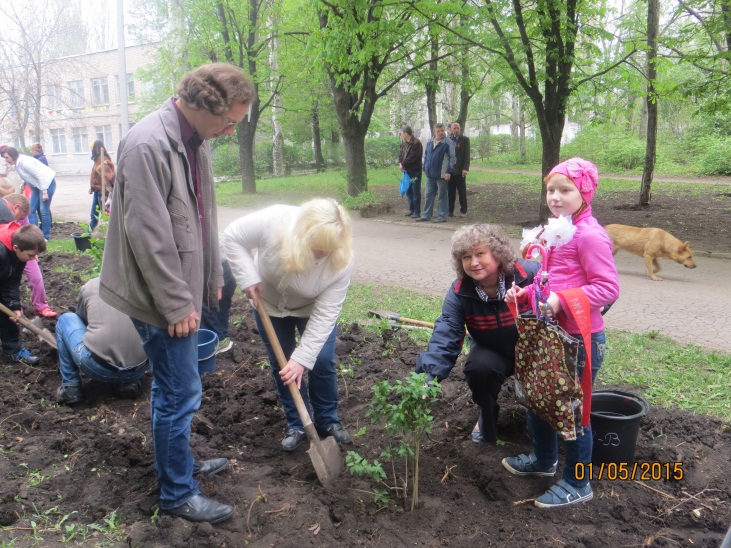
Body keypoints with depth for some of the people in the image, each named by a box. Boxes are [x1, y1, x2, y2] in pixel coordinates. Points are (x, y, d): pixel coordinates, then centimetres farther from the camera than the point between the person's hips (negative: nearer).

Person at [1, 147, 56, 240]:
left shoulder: (25, 162, -22)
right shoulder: (17, 163, 5)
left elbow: (40, 175, -24)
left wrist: (44, 192, -23)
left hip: (47, 182, -10)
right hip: (38, 184, 10)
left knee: (44, 210, -7)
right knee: (31, 209, 5)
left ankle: (45, 236, 2)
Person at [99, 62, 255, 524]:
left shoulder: (196, 141, 6)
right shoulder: (148, 145, -22)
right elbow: (149, 235, -23)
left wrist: (211, 278, 15)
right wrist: (176, 304, -18)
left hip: (184, 290, 9)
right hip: (162, 296, -9)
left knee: (175, 388, 22)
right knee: (181, 393, 1)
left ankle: (179, 461, 40)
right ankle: (178, 494, 18)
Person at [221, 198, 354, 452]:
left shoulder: (342, 260, -34)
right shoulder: (274, 221, -37)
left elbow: (325, 314, -30)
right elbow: (232, 237, -21)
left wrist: (302, 359, -32)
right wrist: (249, 278, -29)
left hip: (311, 307, 0)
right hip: (269, 303, 1)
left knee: (322, 362, -5)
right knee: (281, 365, 5)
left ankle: (327, 421, 19)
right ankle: (296, 424, 22)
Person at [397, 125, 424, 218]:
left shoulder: (416, 143, -16)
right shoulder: (404, 143, 10)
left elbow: (412, 157, -21)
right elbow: (401, 154, 12)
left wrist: (403, 164, -14)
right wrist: (400, 163, -7)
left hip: (415, 171, -8)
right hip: (407, 170, 8)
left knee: (416, 192, -3)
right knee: (408, 191, 14)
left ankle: (417, 212, 2)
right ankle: (411, 210, 23)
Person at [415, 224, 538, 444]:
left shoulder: (531, 274, -27)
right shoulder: (460, 292, -18)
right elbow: (445, 336, -26)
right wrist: (428, 375, -41)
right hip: (494, 352, 1)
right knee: (478, 367, -30)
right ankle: (487, 422, 2)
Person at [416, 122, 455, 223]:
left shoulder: (448, 143, -7)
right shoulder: (429, 143, 12)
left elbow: (452, 158, -10)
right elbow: (426, 156, 21)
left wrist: (448, 171, -15)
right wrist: (425, 169, 14)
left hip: (442, 175, -6)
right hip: (430, 174, 6)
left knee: (442, 196, 2)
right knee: (429, 195, 10)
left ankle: (442, 216, 8)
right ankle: (426, 215, 17)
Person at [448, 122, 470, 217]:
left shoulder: (465, 139, 2)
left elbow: (467, 155, -3)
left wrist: (465, 169, -13)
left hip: (460, 170, -3)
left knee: (462, 192, 3)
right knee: (450, 192, 5)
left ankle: (463, 211, 9)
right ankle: (450, 210, 12)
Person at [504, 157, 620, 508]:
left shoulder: (589, 235, -18)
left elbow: (608, 288, -21)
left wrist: (561, 300, -29)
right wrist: (525, 293, 2)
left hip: (580, 340, -9)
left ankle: (577, 484, 25)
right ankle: (544, 459, 46)